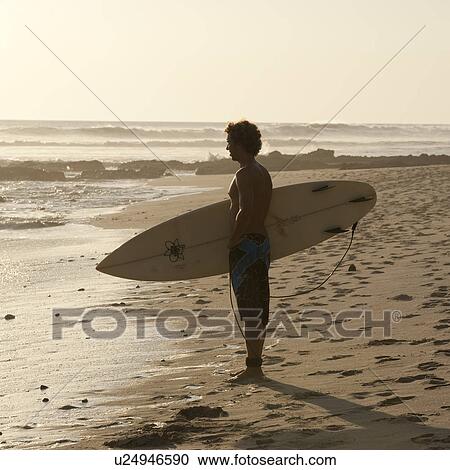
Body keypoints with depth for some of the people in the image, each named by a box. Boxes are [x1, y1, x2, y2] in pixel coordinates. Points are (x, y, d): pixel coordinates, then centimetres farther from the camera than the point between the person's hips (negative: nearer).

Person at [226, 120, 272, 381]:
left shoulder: (244, 174, -15)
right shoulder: (263, 173, 15)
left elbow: (245, 211, -27)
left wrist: (233, 241, -18)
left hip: (245, 245, -10)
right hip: (263, 242, 10)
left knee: (249, 308, -6)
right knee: (259, 308, 12)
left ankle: (253, 367, -3)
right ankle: (256, 365, 19)